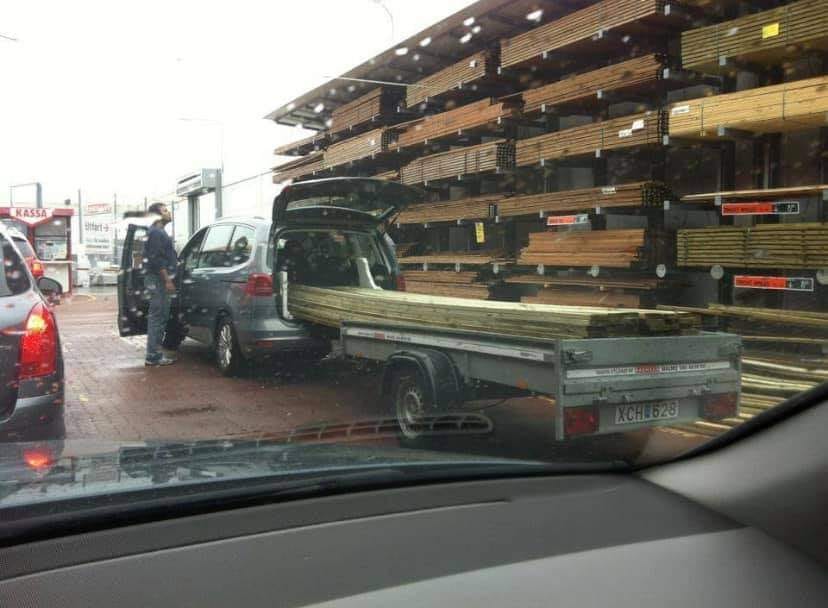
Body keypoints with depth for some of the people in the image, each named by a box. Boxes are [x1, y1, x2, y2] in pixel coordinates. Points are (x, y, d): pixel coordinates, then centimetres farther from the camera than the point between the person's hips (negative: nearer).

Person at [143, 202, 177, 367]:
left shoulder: (159, 232, 21)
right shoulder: (156, 233, -12)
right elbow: (156, 260, -20)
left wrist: (168, 279, 22)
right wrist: (167, 280, -21)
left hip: (160, 280, 11)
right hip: (158, 280, -11)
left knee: (159, 318, 13)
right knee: (157, 318, -8)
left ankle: (155, 354, 18)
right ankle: (153, 356, -6)